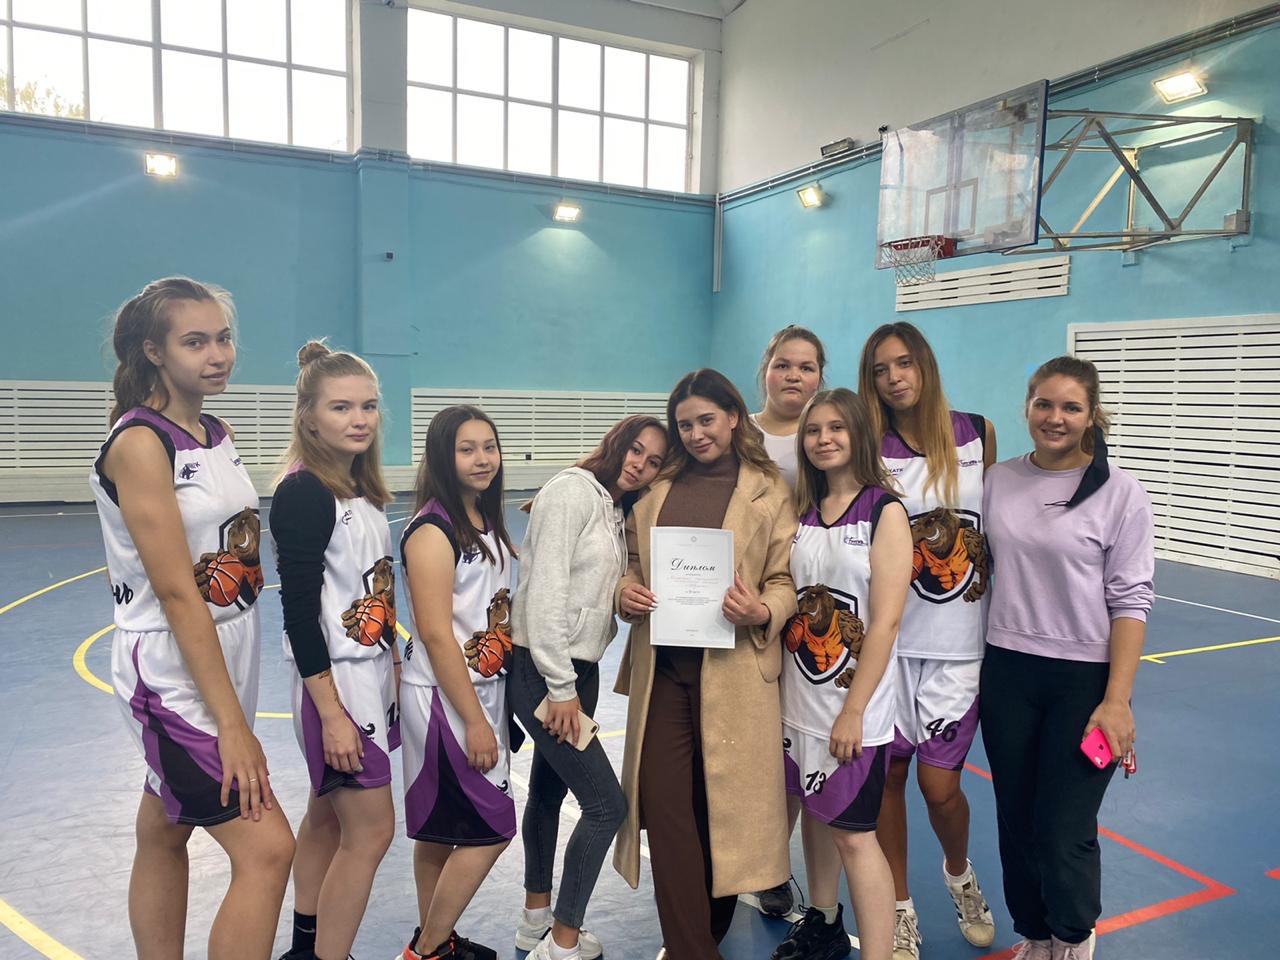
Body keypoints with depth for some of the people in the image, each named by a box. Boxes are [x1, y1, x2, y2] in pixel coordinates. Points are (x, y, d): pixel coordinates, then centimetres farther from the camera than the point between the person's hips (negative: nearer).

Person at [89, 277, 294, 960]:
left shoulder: (217, 435, 7)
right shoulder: (140, 442, -17)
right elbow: (177, 593, -21)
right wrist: (232, 723, -21)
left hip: (226, 664, 8)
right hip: (172, 676, -8)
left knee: (165, 834, 19)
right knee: (267, 849, -9)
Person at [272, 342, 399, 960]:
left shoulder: (360, 490, 7)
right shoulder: (303, 492, -18)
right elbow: (298, 611, -20)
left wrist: (393, 671, 14)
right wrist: (332, 714, -20)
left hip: (372, 676, 9)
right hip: (336, 683, -9)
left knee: (328, 817, 20)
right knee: (370, 831, -2)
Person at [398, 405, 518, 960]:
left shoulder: (487, 525, 8)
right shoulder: (433, 530, -17)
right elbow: (436, 634, -21)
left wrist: (487, 711, 15)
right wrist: (474, 721, -18)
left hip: (484, 690, 8)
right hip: (444, 699, -8)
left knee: (442, 830, 17)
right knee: (491, 830, -2)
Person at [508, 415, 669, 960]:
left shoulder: (618, 512, 12)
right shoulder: (573, 490, -15)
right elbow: (545, 591, -20)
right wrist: (560, 687, -19)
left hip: (580, 668, 9)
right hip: (540, 669, -9)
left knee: (549, 789, 19)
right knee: (606, 804, -6)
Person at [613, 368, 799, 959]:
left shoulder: (769, 491, 2)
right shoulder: (658, 489, 12)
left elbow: (787, 582, -1)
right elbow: (633, 565, 17)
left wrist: (762, 612, -22)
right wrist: (624, 593, -4)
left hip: (733, 670, -2)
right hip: (662, 669, 3)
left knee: (725, 806, 8)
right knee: (667, 809, 1)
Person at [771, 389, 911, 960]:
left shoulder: (885, 510, -10)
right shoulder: (804, 510, 6)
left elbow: (886, 621, -15)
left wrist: (853, 710, -16)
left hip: (852, 703, -6)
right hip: (800, 697, 6)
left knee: (854, 833, -1)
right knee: (814, 813, 19)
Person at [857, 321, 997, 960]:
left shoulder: (977, 434, 0)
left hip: (959, 639, 0)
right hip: (889, 637, 0)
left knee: (937, 783, 1)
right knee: (888, 773, 8)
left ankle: (959, 873, 36)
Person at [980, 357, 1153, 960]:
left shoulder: (1120, 494, -7)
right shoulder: (998, 481, 3)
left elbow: (1131, 602, -8)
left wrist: (1117, 700, -13)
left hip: (1084, 680, -3)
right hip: (1006, 673, 4)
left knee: (1063, 834, 0)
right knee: (1016, 826, 13)